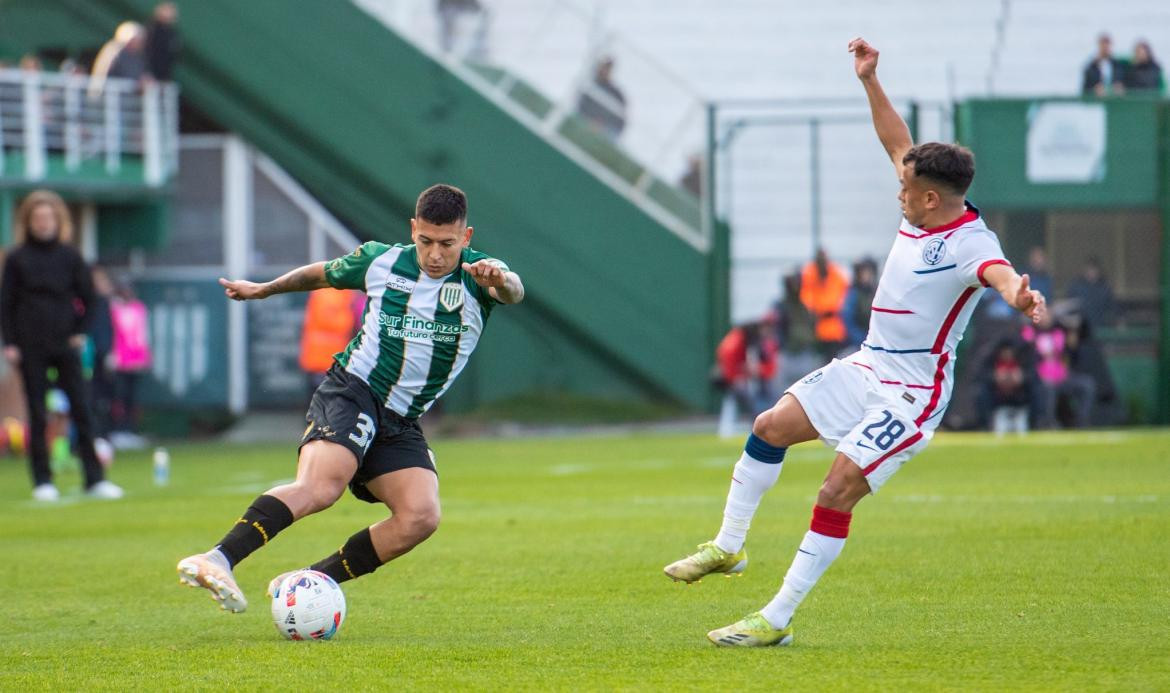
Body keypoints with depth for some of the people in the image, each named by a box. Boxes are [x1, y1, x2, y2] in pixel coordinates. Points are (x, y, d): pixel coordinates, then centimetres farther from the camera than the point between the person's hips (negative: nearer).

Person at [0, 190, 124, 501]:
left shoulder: (70, 257, 5)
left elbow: (87, 297, 12)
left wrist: (80, 332, 1)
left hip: (65, 344, 1)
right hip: (31, 347, -1)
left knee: (82, 410, -4)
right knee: (37, 415, 1)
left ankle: (94, 478, -2)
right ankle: (42, 481, 6)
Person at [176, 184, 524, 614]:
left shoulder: (478, 274, -2)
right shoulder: (381, 262, 2)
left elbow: (513, 292, -26)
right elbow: (324, 274, 23)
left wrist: (501, 282, -51)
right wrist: (265, 289, 37)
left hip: (401, 424, 3)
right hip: (352, 391, -3)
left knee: (421, 516, -21)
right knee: (320, 488, -30)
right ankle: (217, 561, -43)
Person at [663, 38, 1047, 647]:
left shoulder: (969, 243, -25)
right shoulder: (922, 209, 0)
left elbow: (997, 271, -49)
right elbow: (897, 143, 16)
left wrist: (1018, 294, -71)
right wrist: (870, 81, 15)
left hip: (912, 392, -9)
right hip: (868, 366, 9)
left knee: (836, 494, -15)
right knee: (771, 426, 10)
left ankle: (776, 620, -7)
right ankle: (727, 547, 25)